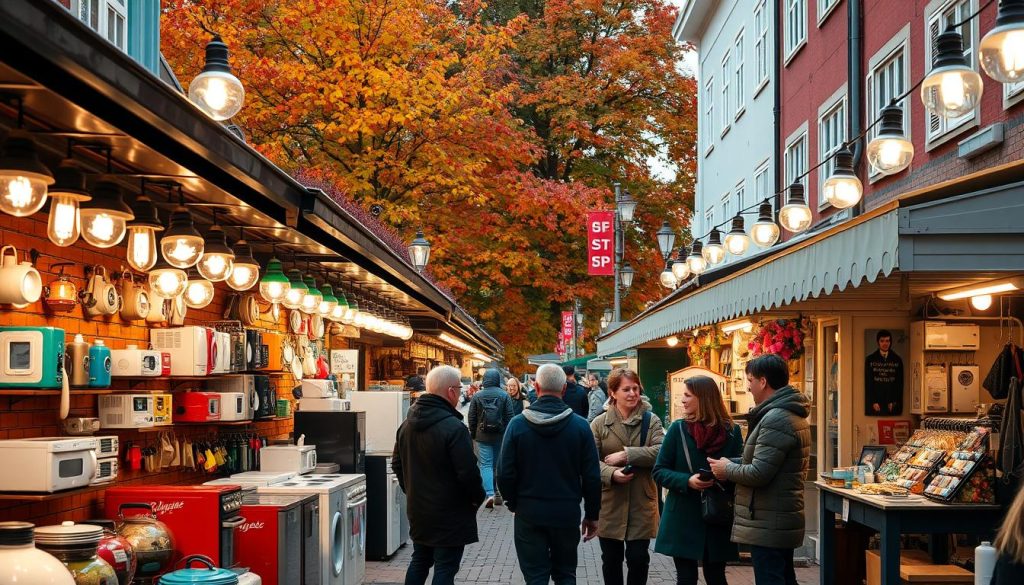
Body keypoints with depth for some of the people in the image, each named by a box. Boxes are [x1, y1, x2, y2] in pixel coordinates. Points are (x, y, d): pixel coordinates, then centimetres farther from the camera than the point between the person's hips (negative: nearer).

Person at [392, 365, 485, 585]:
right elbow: (468, 472, -22)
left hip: (418, 510, 8)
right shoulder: (454, 428, -22)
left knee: (419, 561, 20)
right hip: (449, 515, -8)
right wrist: (477, 498, -5)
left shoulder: (407, 424, 5)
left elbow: (397, 464, 14)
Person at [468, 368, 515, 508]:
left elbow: (472, 418, 2)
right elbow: (509, 417, -2)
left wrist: (473, 434, 13)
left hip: (483, 437, -1)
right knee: (498, 464, 13)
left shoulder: (477, 396, -1)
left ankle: (489, 494, -18)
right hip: (500, 436, 1)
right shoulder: (504, 396, -3)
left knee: (486, 464, -2)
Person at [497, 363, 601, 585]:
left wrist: (514, 504, 11)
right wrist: (592, 514, 7)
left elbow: (505, 474, -7)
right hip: (567, 513, 1)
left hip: (529, 513, 0)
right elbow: (592, 477, -5)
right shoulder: (580, 425, -7)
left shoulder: (517, 424, -8)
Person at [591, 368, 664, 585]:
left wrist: (626, 454, -19)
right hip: (610, 503, 0)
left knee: (638, 558, 4)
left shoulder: (651, 421, 1)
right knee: (611, 559, 12)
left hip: (641, 502, 0)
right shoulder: (599, 423, 1)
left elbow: (661, 452, -13)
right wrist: (611, 473, -25)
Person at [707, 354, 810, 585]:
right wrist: (734, 463, 7)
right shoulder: (791, 414, 14)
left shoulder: (775, 420, -19)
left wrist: (727, 469, -6)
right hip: (782, 520, 11)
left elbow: (758, 474, -23)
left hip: (767, 525, -11)